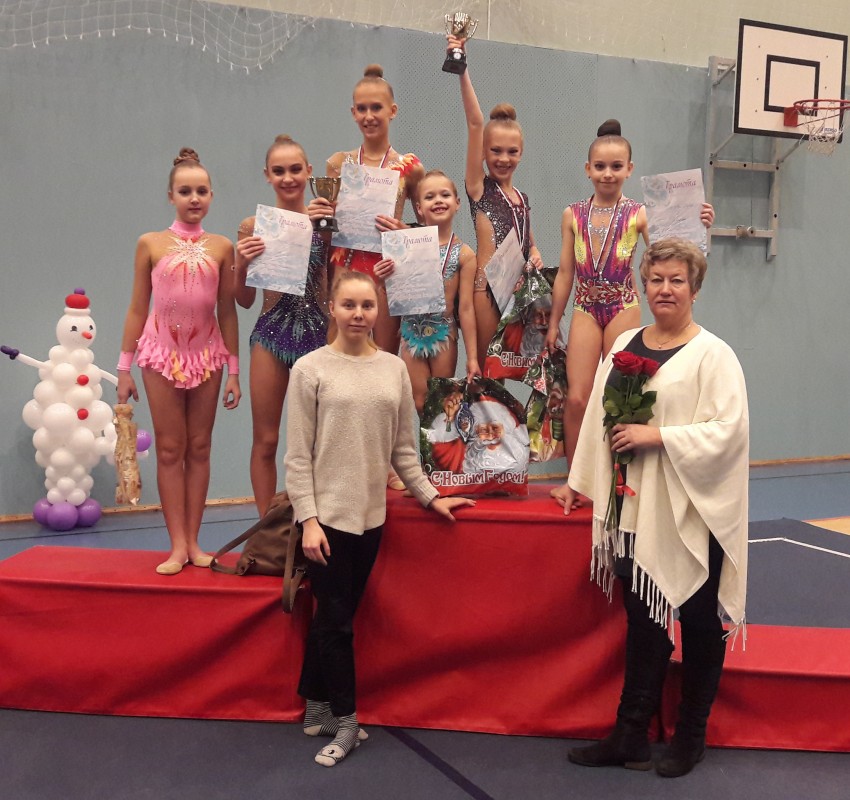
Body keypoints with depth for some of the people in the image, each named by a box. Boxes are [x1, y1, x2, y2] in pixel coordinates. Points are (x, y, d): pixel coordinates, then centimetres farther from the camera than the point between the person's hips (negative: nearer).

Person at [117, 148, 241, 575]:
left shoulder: (221, 247, 2)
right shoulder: (151, 244, 0)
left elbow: (228, 311, 4)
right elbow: (137, 309, 2)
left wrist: (233, 369, 2)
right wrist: (124, 366, 1)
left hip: (206, 354, 1)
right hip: (163, 352, -1)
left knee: (199, 448, 6)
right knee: (170, 449, 2)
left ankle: (193, 541, 14)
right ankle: (178, 545, 7)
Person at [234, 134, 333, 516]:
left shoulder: (327, 220, -1)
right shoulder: (253, 227, 0)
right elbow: (244, 299, 4)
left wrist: (331, 224, -12)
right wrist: (243, 263, -14)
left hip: (317, 333, 0)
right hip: (272, 334, 0)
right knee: (266, 441, 7)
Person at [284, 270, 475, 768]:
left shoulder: (394, 369, 7)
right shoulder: (311, 369, -5)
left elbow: (403, 448, 12)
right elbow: (298, 455, -7)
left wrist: (430, 497, 8)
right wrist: (308, 518, -12)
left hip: (371, 514, 4)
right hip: (328, 512, -4)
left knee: (334, 615, 12)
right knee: (336, 619, 1)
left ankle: (317, 707, 27)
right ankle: (344, 720, 15)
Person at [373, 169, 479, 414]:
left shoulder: (463, 254, -6)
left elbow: (466, 307, -6)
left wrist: (472, 357, -7)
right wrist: (383, 278, -15)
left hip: (443, 334, -2)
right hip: (411, 332, 2)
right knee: (420, 403, 7)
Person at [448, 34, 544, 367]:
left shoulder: (523, 198, 15)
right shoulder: (479, 187, 1)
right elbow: (475, 123, -6)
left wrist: (535, 256, 2)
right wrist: (462, 71, -15)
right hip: (487, 285, -5)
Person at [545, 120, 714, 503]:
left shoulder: (639, 214, -1)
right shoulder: (573, 215, 6)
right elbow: (565, 273, 9)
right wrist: (553, 322, 10)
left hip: (623, 309, -2)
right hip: (585, 310, 2)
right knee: (577, 398, -2)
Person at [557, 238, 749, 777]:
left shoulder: (712, 355, -8)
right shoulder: (625, 345, 10)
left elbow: (730, 428, -16)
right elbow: (599, 415, 15)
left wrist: (657, 435, -19)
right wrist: (583, 481, 18)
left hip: (692, 514, -5)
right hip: (636, 508, 5)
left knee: (699, 624, 9)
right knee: (643, 623, 13)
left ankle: (691, 735, 26)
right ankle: (631, 737, 23)